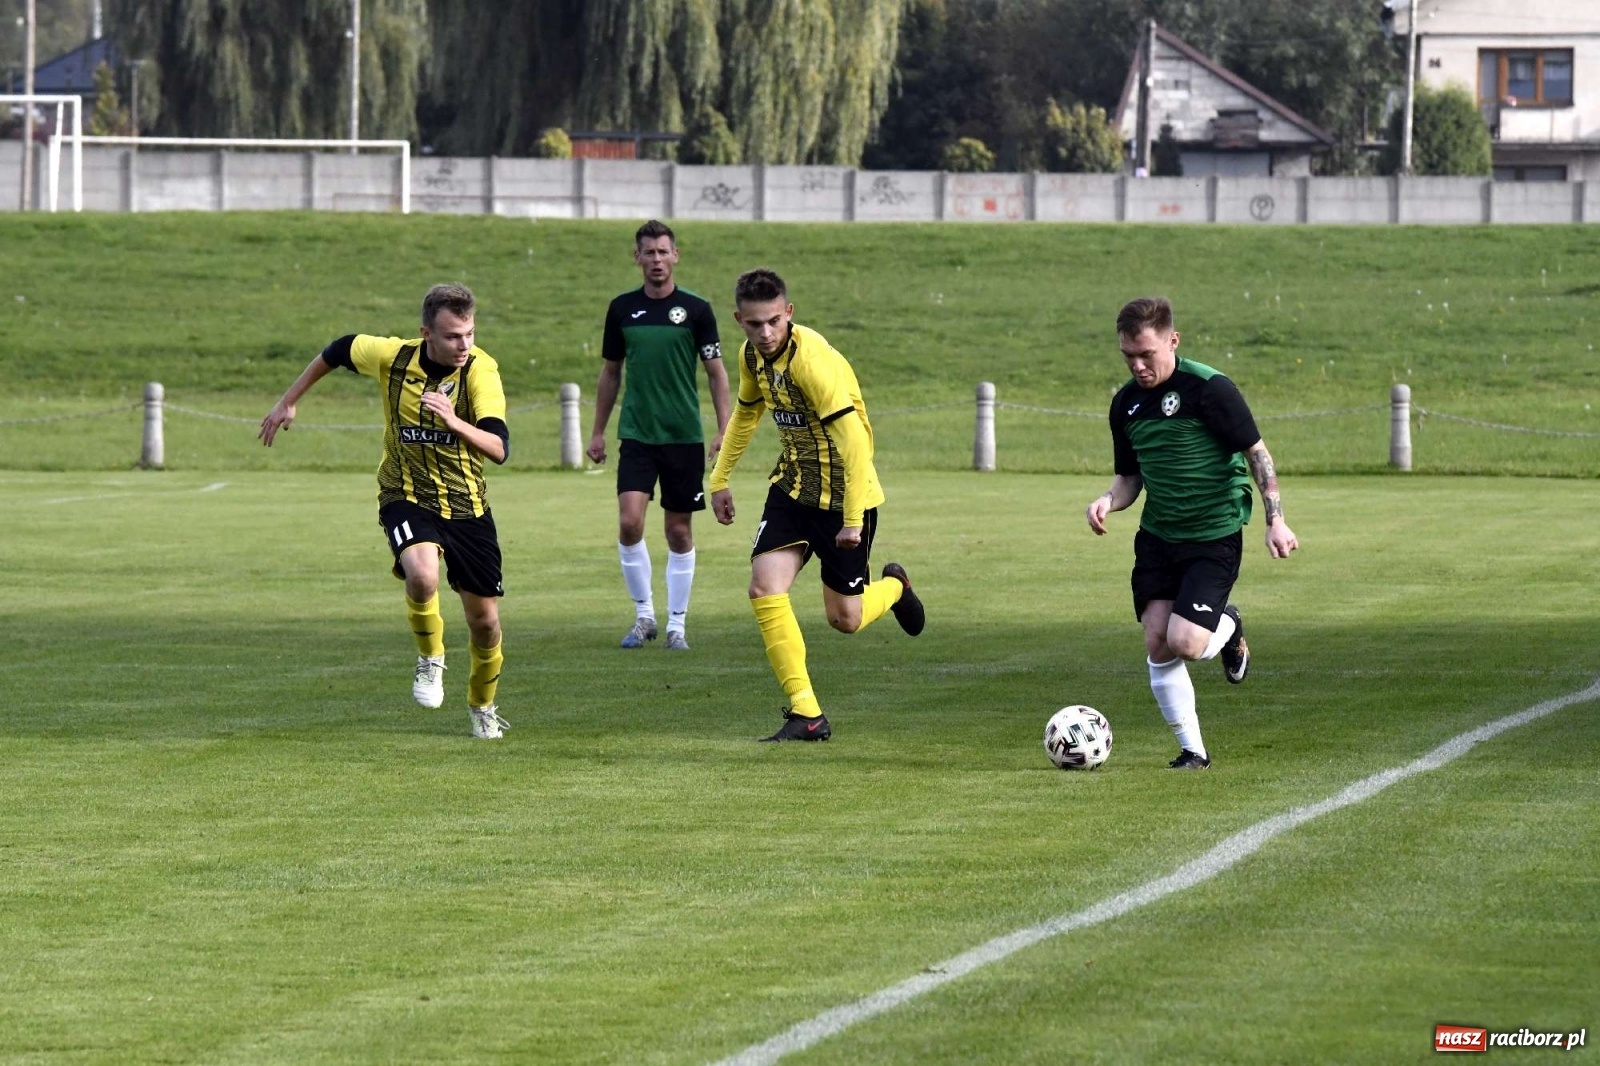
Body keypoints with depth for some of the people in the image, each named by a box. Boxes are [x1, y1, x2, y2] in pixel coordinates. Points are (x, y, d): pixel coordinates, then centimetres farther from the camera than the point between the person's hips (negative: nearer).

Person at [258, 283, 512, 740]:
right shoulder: (392, 357, -14)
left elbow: (499, 448, -29)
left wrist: (454, 422, -46)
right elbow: (338, 350, 8)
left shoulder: (480, 370, -19)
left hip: (468, 506, 1)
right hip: (407, 497, -1)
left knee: (484, 620, 8)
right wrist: (288, 403, 13)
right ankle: (430, 660, -4)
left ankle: (483, 706, 36)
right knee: (421, 574, -32)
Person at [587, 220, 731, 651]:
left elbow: (716, 372, 2)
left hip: (685, 437, -1)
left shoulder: (696, 309, -2)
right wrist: (598, 432, 13)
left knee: (679, 531, 4)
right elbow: (611, 372, 14)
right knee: (629, 522, -14)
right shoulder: (622, 308, 5)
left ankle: (676, 625, 13)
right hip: (636, 435, 1)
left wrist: (724, 429, -7)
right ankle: (644, 615, 2)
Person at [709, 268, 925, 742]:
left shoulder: (814, 361, -28)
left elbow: (854, 440, -30)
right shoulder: (753, 356, -3)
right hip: (792, 486, 6)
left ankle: (894, 587, 40)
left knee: (845, 620, 3)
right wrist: (720, 479, 20)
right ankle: (806, 714, -10)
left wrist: (853, 519, -30)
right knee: (765, 587, -15)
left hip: (844, 494, -6)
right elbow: (747, 412, 19)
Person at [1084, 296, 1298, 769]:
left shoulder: (1210, 388, -15)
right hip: (1157, 535, 6)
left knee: (1184, 642, -17)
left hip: (1215, 536, -6)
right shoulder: (1126, 403, 5)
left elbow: (1256, 453, -9)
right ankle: (1192, 750, 7)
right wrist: (1108, 499, -7)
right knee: (1157, 642, -6)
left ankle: (1228, 628, 19)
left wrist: (1275, 520, -14)